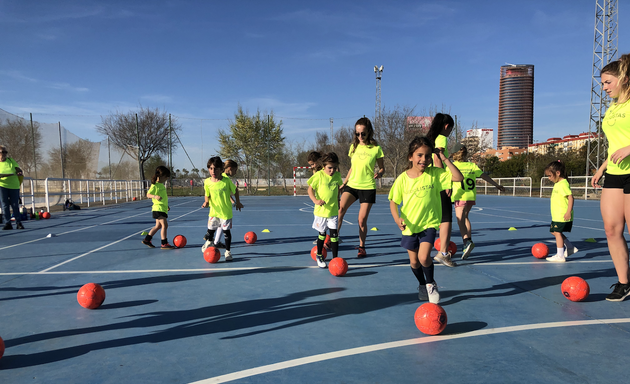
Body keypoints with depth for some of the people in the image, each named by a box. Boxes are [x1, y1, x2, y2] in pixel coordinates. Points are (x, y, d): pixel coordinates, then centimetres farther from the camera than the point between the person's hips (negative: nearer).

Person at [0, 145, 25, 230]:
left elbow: (18, 170, 8)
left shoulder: (11, 160, 7)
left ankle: (18, 223, 5)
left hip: (14, 186, 0)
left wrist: (20, 173, -14)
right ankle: (8, 223, 5)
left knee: (15, 205, 1)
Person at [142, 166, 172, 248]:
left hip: (163, 209, 10)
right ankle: (164, 243, -6)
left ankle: (147, 240, 25)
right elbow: (148, 195, -18)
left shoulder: (162, 185, 15)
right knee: (165, 225, -11)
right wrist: (155, 196, -36)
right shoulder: (155, 185, -12)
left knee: (158, 226, 15)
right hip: (158, 209, -10)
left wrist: (167, 205, 30)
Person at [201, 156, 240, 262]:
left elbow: (234, 191, 2)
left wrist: (237, 202, 10)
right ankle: (209, 242, 49)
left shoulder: (227, 180, -15)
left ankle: (228, 251, 21)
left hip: (226, 211, -3)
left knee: (226, 231, 3)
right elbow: (207, 195, 4)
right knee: (210, 229, 15)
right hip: (214, 210, 3)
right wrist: (206, 202, -15)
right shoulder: (207, 182, -8)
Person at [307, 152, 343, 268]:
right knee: (322, 234, 11)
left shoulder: (337, 175, 0)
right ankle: (319, 256, 33)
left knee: (334, 235, -3)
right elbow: (310, 189, -9)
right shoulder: (319, 175, -12)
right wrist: (315, 200, -23)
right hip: (321, 210, -2)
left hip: (333, 211, 2)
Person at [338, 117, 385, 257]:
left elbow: (382, 168, 4)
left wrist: (379, 174, -18)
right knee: (341, 208, -22)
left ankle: (362, 246, 18)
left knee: (362, 219, -1)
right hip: (352, 185, 3)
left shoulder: (376, 148, -3)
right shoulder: (354, 147, 7)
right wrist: (343, 183, 14)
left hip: (368, 187, -3)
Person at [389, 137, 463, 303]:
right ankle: (422, 285, 43)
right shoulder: (403, 178, -8)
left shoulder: (435, 173, -8)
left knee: (424, 257, -18)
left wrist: (444, 159, -16)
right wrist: (397, 218, -18)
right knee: (414, 261, 12)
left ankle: (431, 284, 13)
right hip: (409, 226, 2)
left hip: (429, 223, -1)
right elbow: (393, 202, -1)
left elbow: (459, 177, -14)